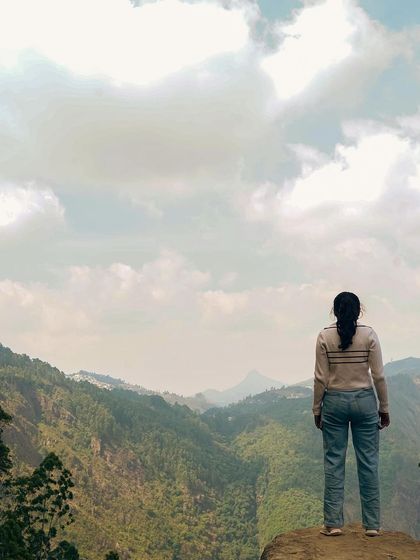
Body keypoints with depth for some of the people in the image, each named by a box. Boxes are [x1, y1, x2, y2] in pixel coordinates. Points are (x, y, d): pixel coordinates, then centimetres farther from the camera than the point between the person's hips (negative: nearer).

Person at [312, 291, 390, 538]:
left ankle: (333, 522, 8)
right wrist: (384, 408, 5)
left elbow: (321, 378, -5)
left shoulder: (325, 336, -5)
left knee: (334, 462, 6)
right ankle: (372, 524, 13)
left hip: (334, 401, 0)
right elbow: (379, 375, -4)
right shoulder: (369, 334, -5)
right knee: (368, 462, 7)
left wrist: (316, 409, 5)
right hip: (364, 401, 0)